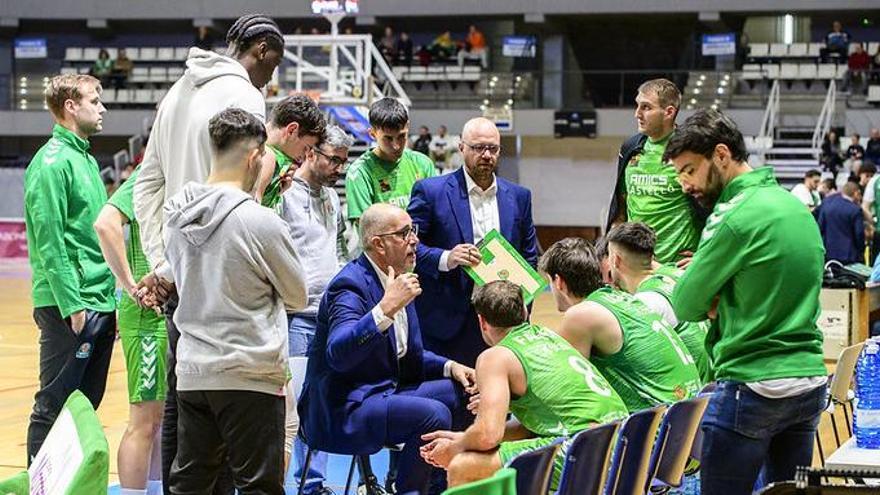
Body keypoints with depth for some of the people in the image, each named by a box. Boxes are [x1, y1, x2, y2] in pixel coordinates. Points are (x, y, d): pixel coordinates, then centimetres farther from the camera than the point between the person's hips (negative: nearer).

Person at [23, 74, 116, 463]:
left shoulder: (86, 159, 17)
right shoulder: (53, 161, -11)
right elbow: (49, 241, -17)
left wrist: (110, 298, 16)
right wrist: (71, 304, -20)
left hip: (101, 306, 9)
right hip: (69, 307, -9)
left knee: (86, 406, 12)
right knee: (54, 407, -4)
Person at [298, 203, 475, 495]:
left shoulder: (397, 280, 11)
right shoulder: (350, 285, -18)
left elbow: (409, 356, 21)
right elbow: (338, 354, -35)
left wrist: (450, 367, 3)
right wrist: (386, 308, -41)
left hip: (385, 392, 10)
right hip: (341, 411, -10)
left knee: (461, 392, 4)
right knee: (433, 414, -27)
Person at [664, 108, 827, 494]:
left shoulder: (736, 216, -14)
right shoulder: (797, 206, 12)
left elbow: (685, 306, -11)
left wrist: (712, 302, 9)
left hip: (753, 386, -8)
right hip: (811, 380, 8)